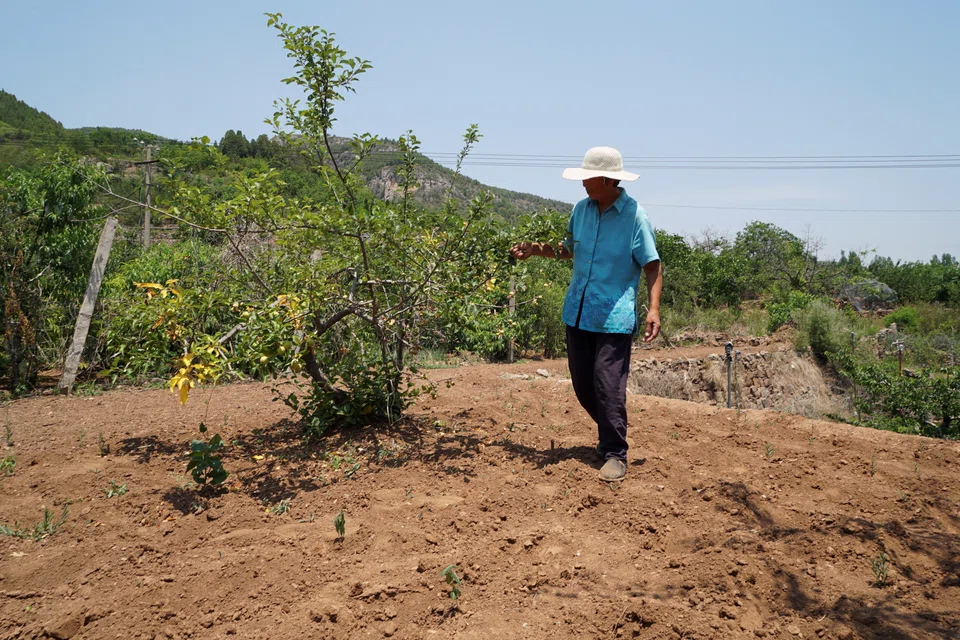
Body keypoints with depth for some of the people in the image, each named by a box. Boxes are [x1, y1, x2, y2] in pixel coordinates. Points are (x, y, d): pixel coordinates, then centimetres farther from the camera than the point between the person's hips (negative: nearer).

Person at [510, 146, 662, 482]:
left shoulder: (634, 215, -9)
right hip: (578, 313, 6)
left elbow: (652, 266, -7)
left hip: (614, 317, -6)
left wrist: (654, 309, -18)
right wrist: (535, 249, 7)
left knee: (608, 387, -7)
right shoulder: (581, 209, 8)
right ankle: (609, 433, 34)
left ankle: (615, 454, 6)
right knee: (582, 384, 12)